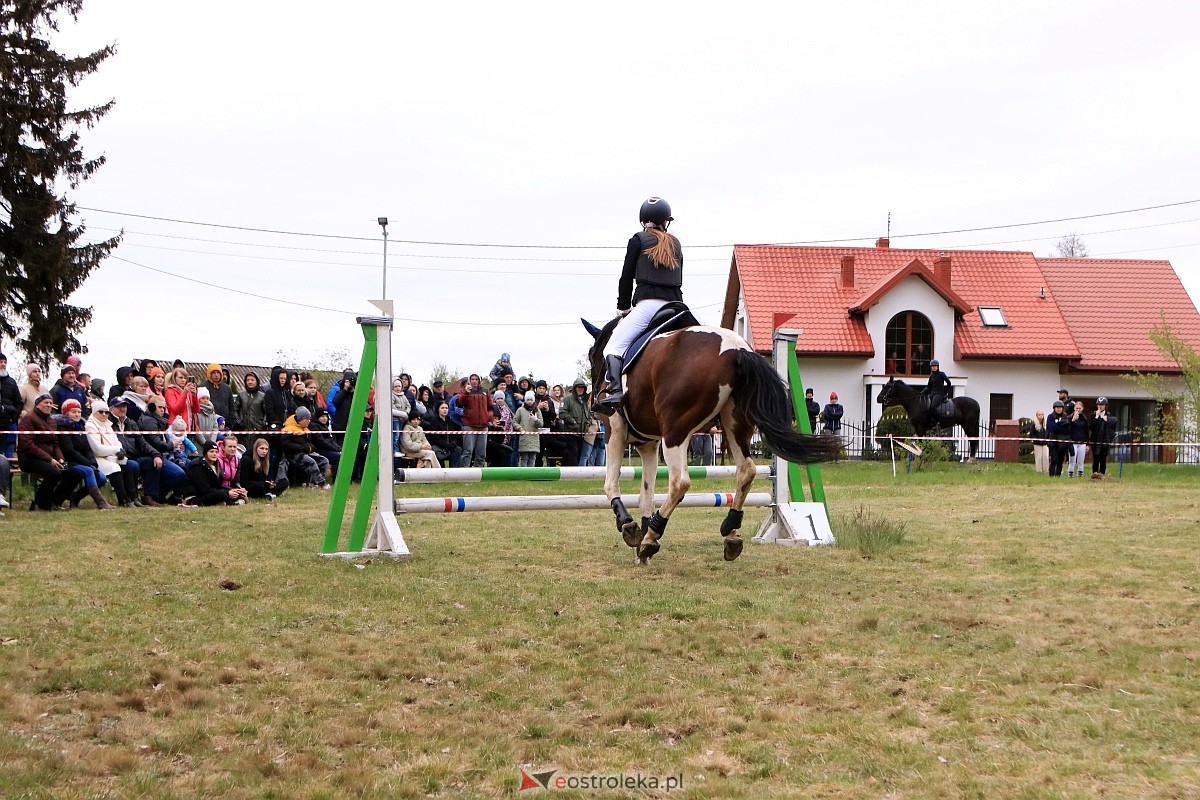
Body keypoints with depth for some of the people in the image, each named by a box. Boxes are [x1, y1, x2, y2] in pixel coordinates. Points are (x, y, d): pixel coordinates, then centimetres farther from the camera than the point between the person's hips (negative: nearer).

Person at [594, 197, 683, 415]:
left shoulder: (639, 240, 8)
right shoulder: (675, 244, 22)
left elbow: (627, 277, 7)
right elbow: (678, 279, 19)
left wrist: (623, 307, 16)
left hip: (648, 303, -5)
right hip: (676, 305, 5)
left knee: (614, 347, -9)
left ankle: (615, 391, -32)